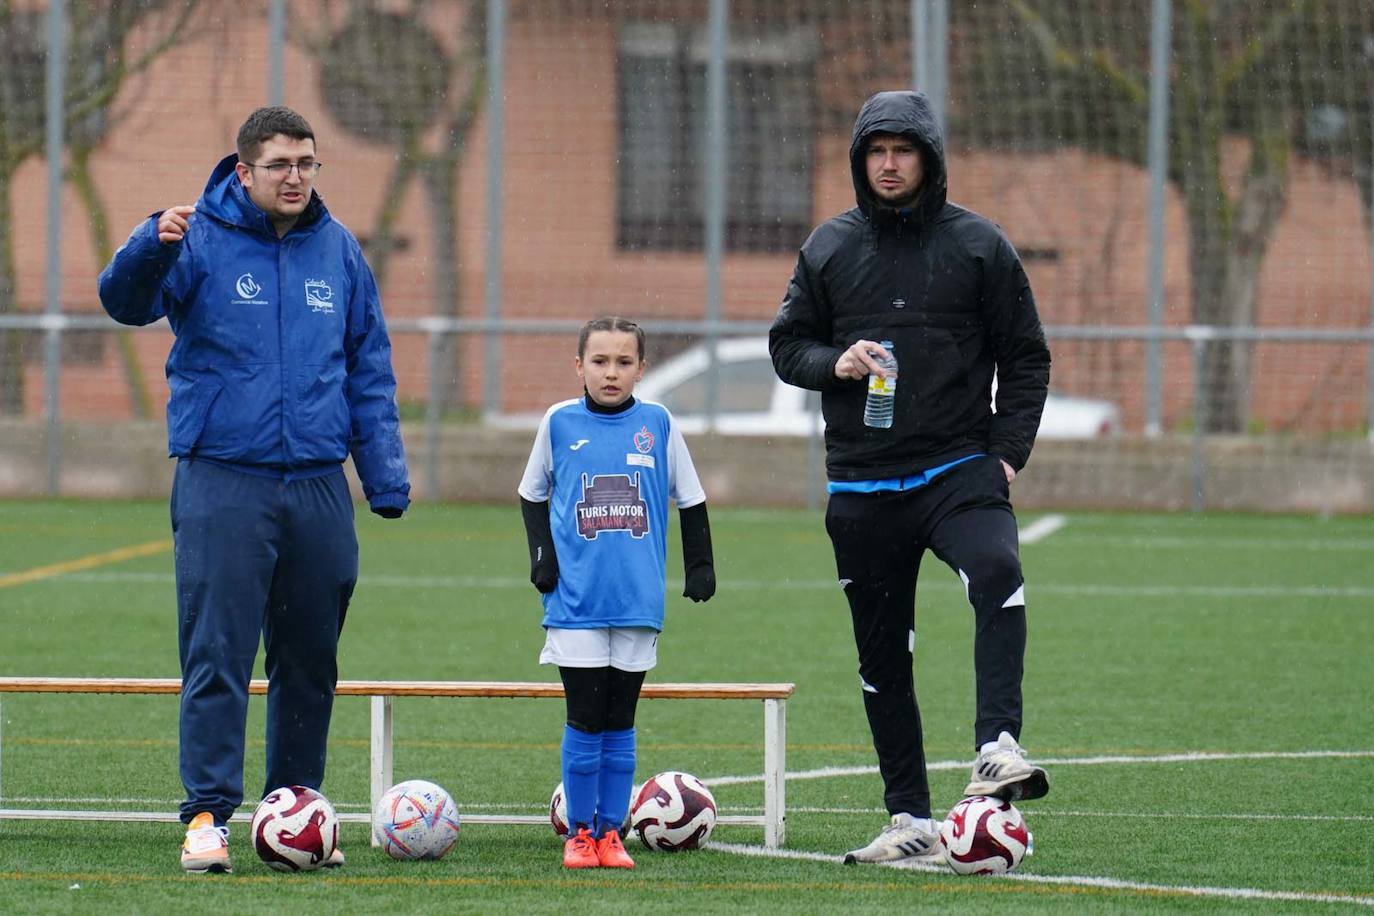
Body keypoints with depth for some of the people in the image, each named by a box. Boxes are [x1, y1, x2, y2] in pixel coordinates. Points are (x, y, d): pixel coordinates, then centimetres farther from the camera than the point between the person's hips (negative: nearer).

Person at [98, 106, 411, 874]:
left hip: (319, 487, 4)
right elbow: (125, 301, -17)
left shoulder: (339, 251, 9)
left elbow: (371, 371, 14)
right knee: (217, 658, -8)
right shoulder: (202, 240, -3)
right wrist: (152, 248, -39)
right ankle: (207, 814, -6)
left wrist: (387, 477, 9)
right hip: (223, 484, -4)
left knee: (310, 662, 11)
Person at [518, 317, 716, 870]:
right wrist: (540, 554, 2)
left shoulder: (658, 425, 3)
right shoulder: (560, 424, 2)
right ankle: (579, 833, 7)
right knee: (584, 721, -2)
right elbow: (532, 495, 14)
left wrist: (700, 568, 8)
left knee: (619, 725, 6)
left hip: (638, 600, 1)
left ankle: (611, 833, 12)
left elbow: (691, 501, 12)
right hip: (576, 600, -1)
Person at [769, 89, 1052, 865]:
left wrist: (1009, 452, -5)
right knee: (883, 656, 6)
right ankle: (911, 819, 13)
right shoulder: (831, 246, 8)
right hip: (862, 483, 3)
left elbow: (1025, 357, 6)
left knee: (997, 575, -33)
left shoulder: (978, 245, 2)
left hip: (959, 470, -3)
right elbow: (787, 343, 14)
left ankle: (998, 747, -38)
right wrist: (834, 363, -8)